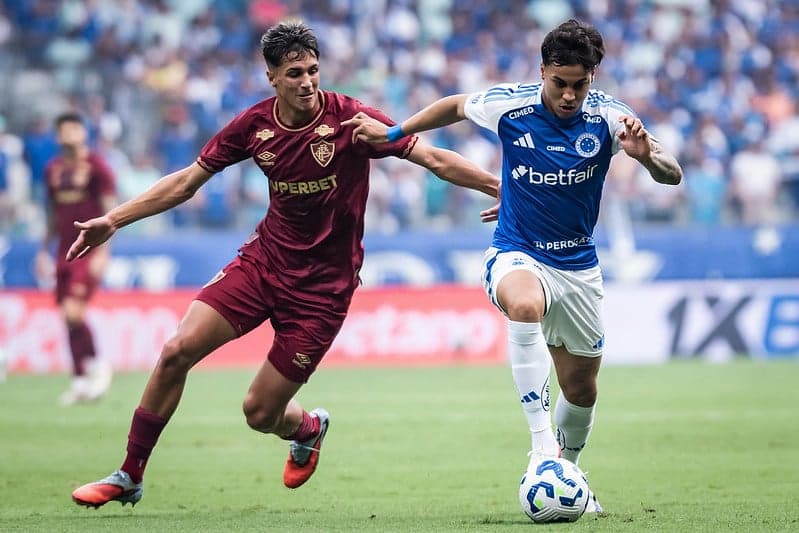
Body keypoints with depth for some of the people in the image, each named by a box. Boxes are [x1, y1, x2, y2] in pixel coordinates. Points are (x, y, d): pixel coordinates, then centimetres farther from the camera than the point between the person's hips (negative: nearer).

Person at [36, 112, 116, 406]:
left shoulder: (96, 166, -6)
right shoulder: (52, 169, 12)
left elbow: (110, 211, -7)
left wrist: (102, 251, -14)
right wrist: (44, 251, 18)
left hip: (90, 250, -6)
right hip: (64, 250, 6)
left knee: (73, 311, -17)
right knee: (68, 316, 4)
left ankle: (97, 365, 4)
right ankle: (80, 380, 12)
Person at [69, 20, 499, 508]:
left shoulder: (350, 119, -16)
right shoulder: (255, 124, -3)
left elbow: (435, 159, -14)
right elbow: (186, 182, 7)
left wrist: (501, 187, -23)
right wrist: (113, 221, 5)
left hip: (323, 284, -4)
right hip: (264, 260, 4)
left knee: (260, 413, -4)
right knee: (177, 351, -13)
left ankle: (308, 429, 36)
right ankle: (129, 478, 3)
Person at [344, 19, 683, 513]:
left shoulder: (609, 116, -14)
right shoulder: (508, 105, -14)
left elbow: (672, 175, -20)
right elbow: (456, 106, 8)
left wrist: (646, 154, -41)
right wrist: (394, 133, 9)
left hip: (579, 264, 3)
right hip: (516, 255, -3)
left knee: (581, 389, 13)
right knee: (525, 305, -39)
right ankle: (543, 445, -41)